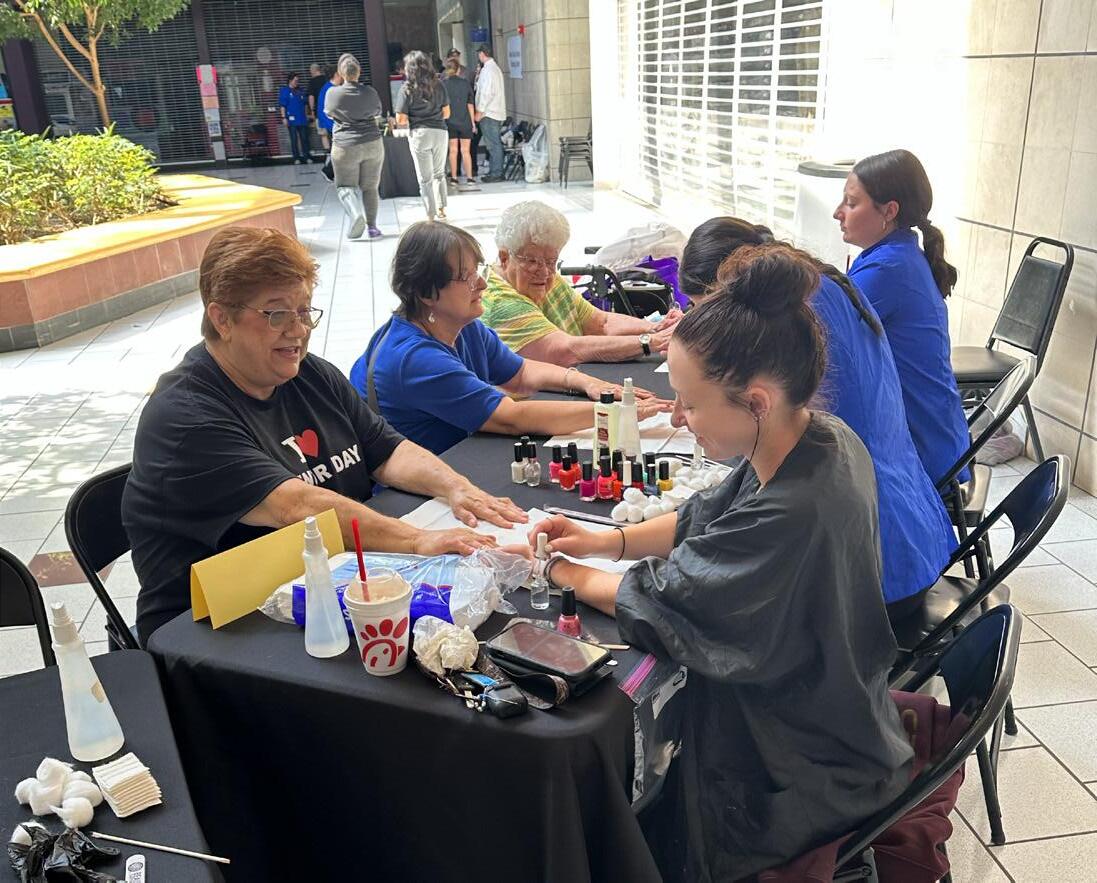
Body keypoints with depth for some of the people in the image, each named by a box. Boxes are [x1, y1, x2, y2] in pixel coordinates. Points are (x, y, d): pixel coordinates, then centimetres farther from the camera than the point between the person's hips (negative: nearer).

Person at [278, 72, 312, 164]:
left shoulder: (300, 90, 11)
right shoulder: (284, 91, -3)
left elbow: (305, 104, 18)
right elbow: (282, 106, -6)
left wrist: (306, 115, 14)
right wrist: (284, 118, -12)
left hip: (302, 119, 4)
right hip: (292, 119, -4)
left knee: (304, 138, 5)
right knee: (294, 139, 2)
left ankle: (307, 156, 12)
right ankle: (296, 157, 8)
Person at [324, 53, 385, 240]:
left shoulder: (332, 93, -5)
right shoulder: (370, 92, -1)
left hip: (345, 146, -2)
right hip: (373, 145, 2)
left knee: (345, 186, 7)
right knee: (370, 187, 9)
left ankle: (355, 214, -19)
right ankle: (371, 226, 6)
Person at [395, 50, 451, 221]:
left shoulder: (407, 89, -5)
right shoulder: (438, 86, 3)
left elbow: (400, 120, -6)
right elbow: (446, 113, 8)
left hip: (419, 134, -3)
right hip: (440, 132, 3)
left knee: (425, 178, 4)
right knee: (439, 173, 20)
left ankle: (431, 216, 6)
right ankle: (441, 209, 27)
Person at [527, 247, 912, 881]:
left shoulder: (791, 518, -38)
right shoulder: (824, 437, -11)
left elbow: (658, 604, -25)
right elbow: (705, 520, 4)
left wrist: (565, 574, -9)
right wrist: (610, 540, -7)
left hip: (807, 776, -8)